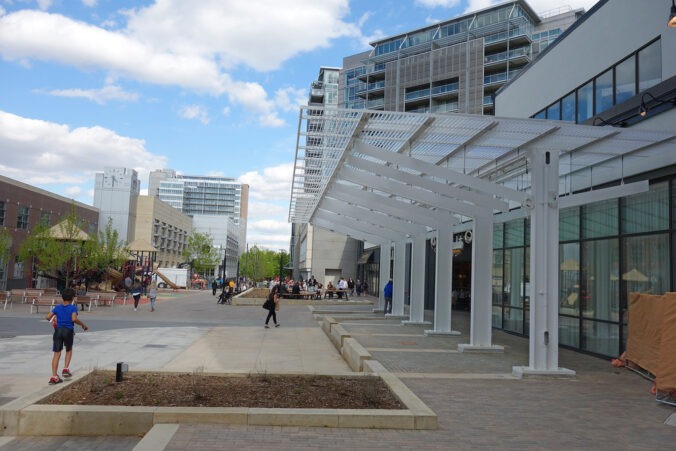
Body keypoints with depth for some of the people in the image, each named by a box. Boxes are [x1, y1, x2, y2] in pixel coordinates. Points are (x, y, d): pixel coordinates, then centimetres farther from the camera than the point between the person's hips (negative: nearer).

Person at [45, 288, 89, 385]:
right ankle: (66, 369, 12)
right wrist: (83, 325, -8)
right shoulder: (73, 308, -4)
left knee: (57, 353, 4)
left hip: (58, 330, 3)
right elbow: (74, 319, -20)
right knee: (69, 350, 24)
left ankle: (54, 377, 1)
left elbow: (47, 317, 2)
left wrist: (53, 320, 23)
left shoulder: (57, 307, 7)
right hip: (68, 331, -3)